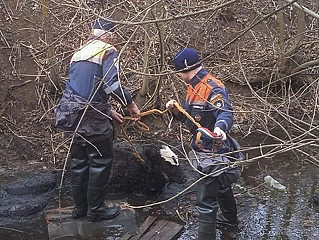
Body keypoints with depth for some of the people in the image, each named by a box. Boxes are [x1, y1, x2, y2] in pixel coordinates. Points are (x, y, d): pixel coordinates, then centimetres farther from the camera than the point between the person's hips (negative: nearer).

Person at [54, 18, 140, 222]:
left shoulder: (80, 53, 19)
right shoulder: (108, 52, -6)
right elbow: (111, 84, -21)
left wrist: (109, 111, 25)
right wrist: (131, 104, -9)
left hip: (72, 116, 8)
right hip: (92, 120, -8)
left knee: (79, 163, 17)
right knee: (100, 163, 5)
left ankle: (80, 207, 28)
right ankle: (95, 210, 13)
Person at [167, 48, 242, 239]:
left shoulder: (213, 88, -22)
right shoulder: (193, 87, 10)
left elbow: (226, 113, -35)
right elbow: (189, 117, 15)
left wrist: (220, 127, -55)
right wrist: (176, 111, -5)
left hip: (214, 152, -11)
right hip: (202, 148, 11)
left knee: (205, 201, -7)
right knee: (221, 186, 31)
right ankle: (230, 218, 53)